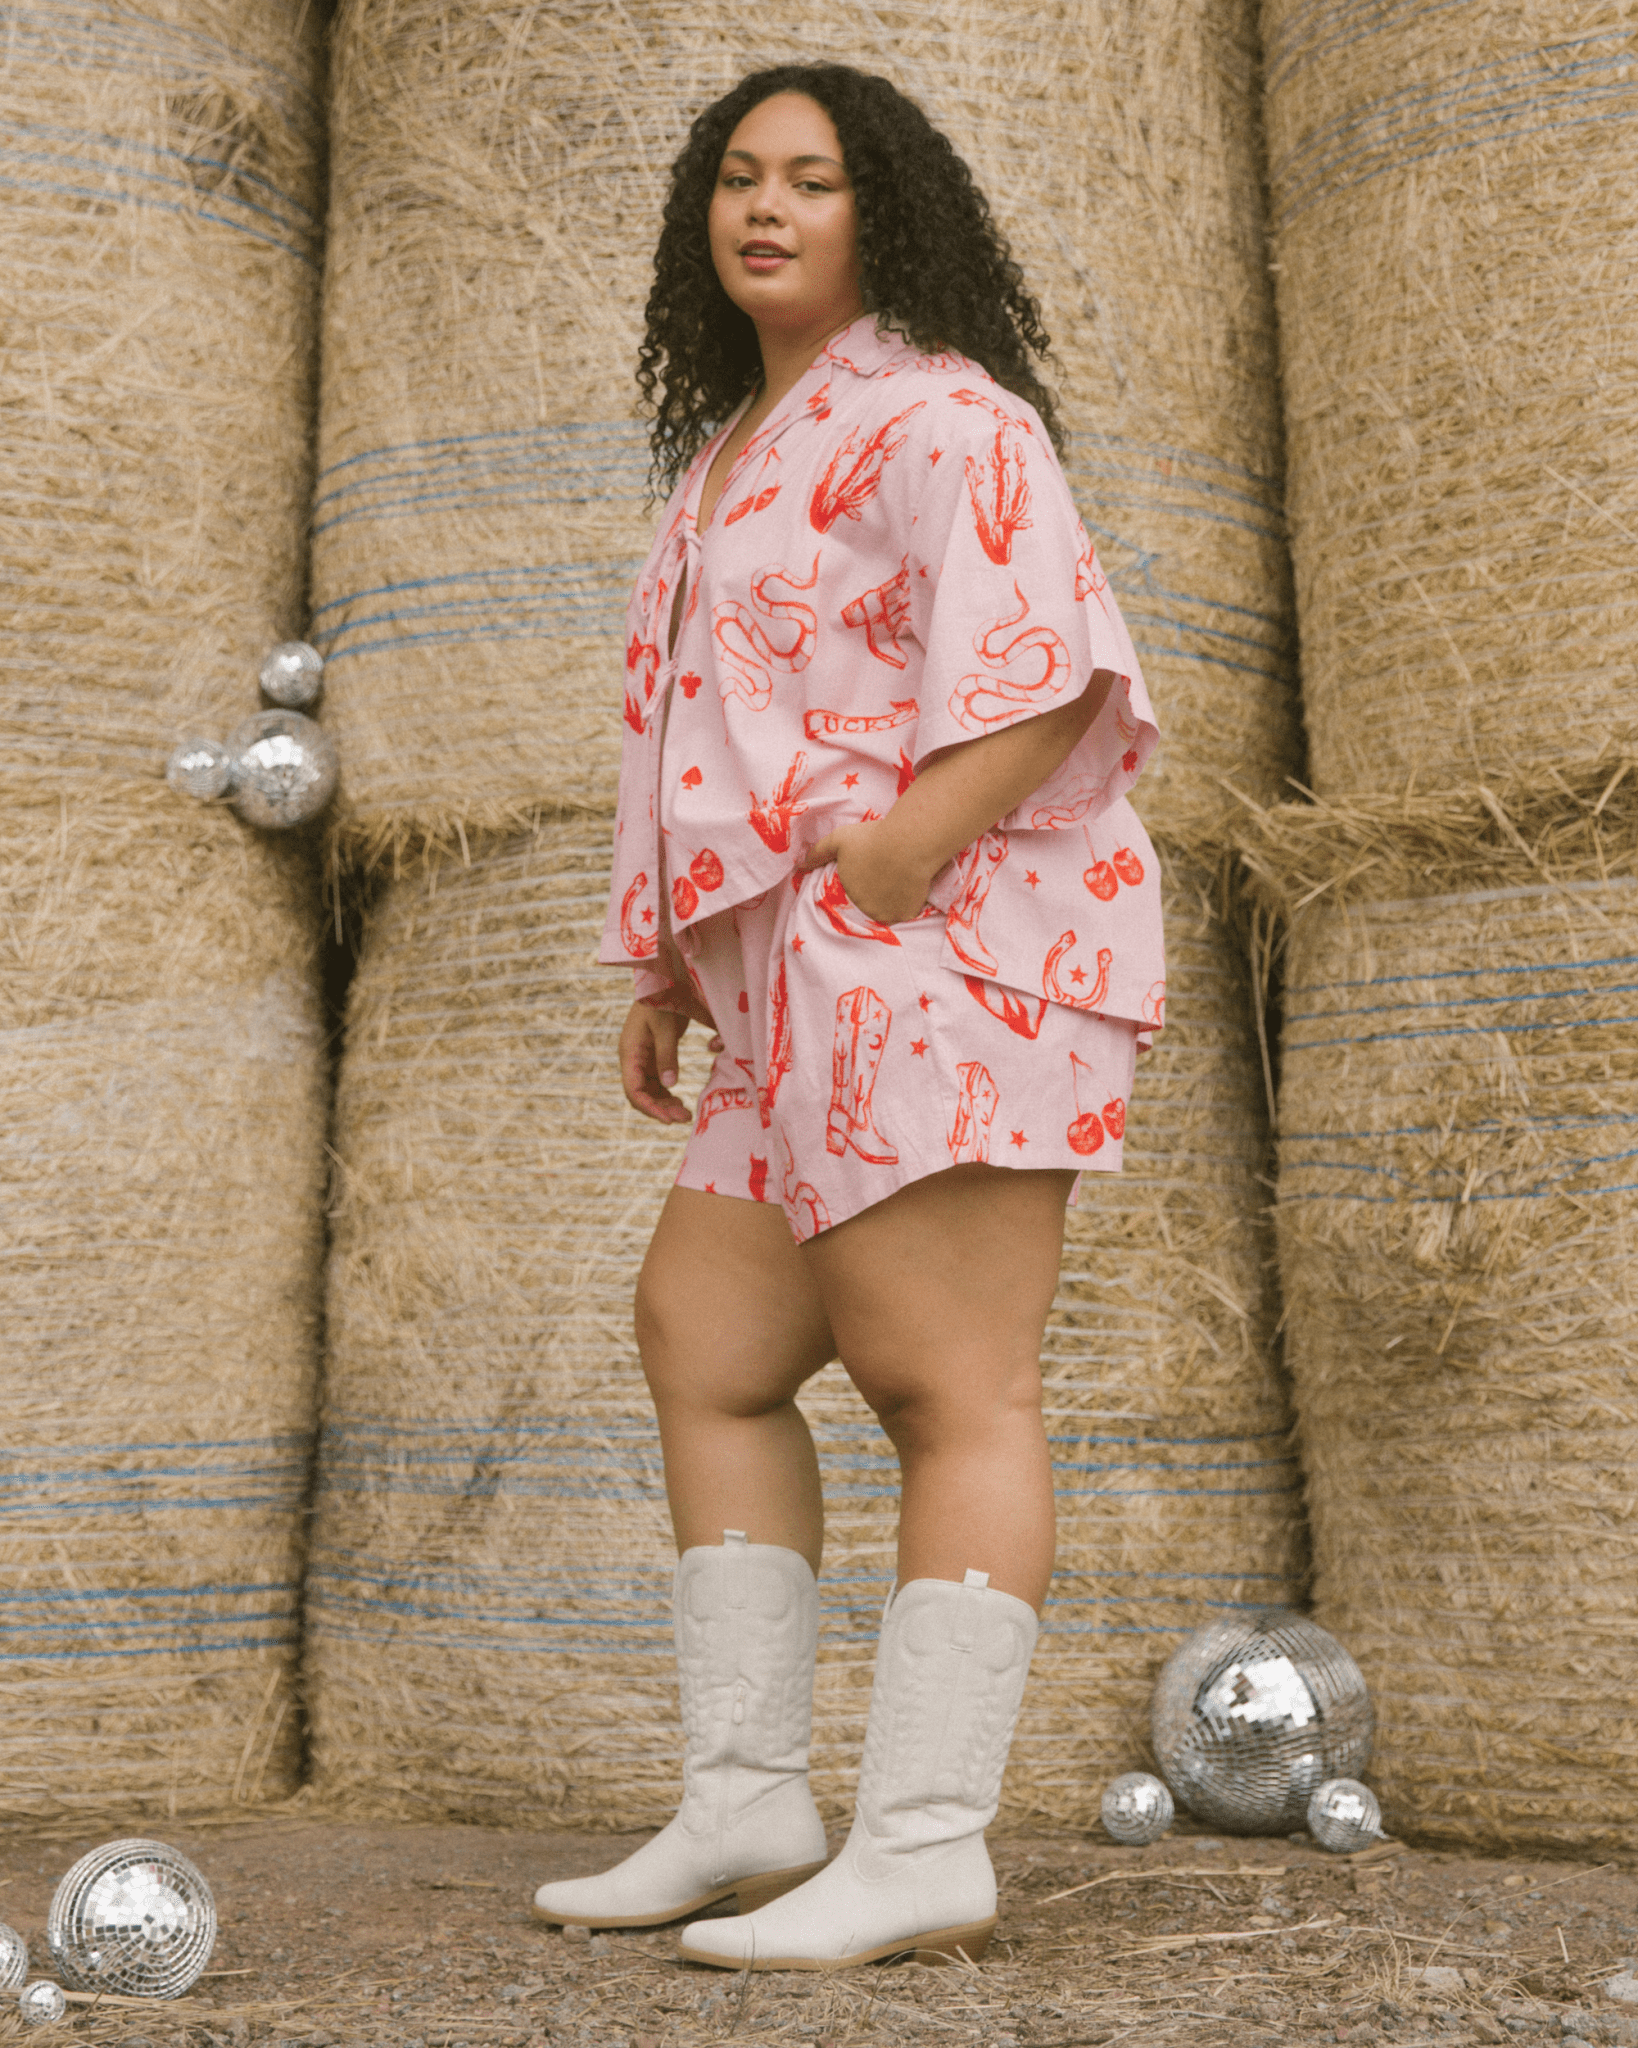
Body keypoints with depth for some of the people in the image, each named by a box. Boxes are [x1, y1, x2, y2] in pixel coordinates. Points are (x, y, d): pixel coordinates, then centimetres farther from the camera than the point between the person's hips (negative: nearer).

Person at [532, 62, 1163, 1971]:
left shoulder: (934, 417, -3)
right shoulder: (733, 455, 25)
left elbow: (1041, 683, -14)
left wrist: (885, 870, -22)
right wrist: (669, 968, 19)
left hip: (945, 953, -10)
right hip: (811, 1007, 10)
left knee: (948, 1385, -11)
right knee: (701, 1343, 9)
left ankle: (926, 1851, -9)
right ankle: (745, 1808, 14)